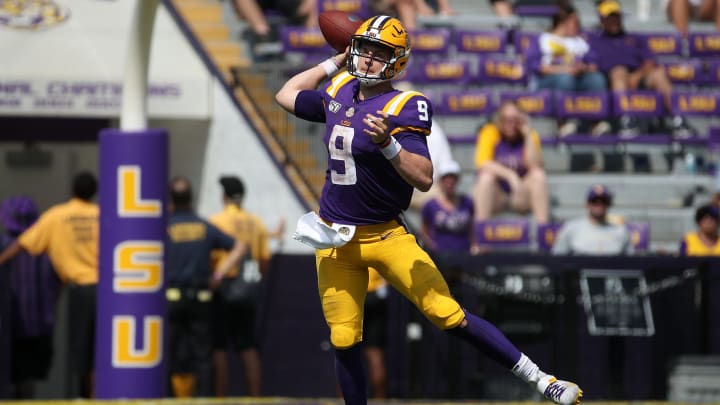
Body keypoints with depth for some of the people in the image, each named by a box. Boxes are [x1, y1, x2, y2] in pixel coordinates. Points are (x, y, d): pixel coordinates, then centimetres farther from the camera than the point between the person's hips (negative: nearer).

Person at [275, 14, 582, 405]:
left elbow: (424, 178, -22)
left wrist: (387, 145, -37)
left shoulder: (403, 108, -13)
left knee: (451, 316, -13)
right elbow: (287, 95, 26)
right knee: (344, 343, 2)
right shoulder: (340, 93, 6)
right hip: (334, 240, 5)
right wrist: (335, 63, 21)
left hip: (385, 236, -5)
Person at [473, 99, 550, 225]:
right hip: (495, 193, -2)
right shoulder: (490, 132, -7)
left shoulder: (530, 135, -1)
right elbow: (482, 163, -22)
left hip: (521, 196, 2)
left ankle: (542, 224, -29)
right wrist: (509, 175, -34)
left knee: (539, 176, -25)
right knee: (486, 177, -32)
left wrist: (528, 135, -18)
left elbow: (535, 166, -15)